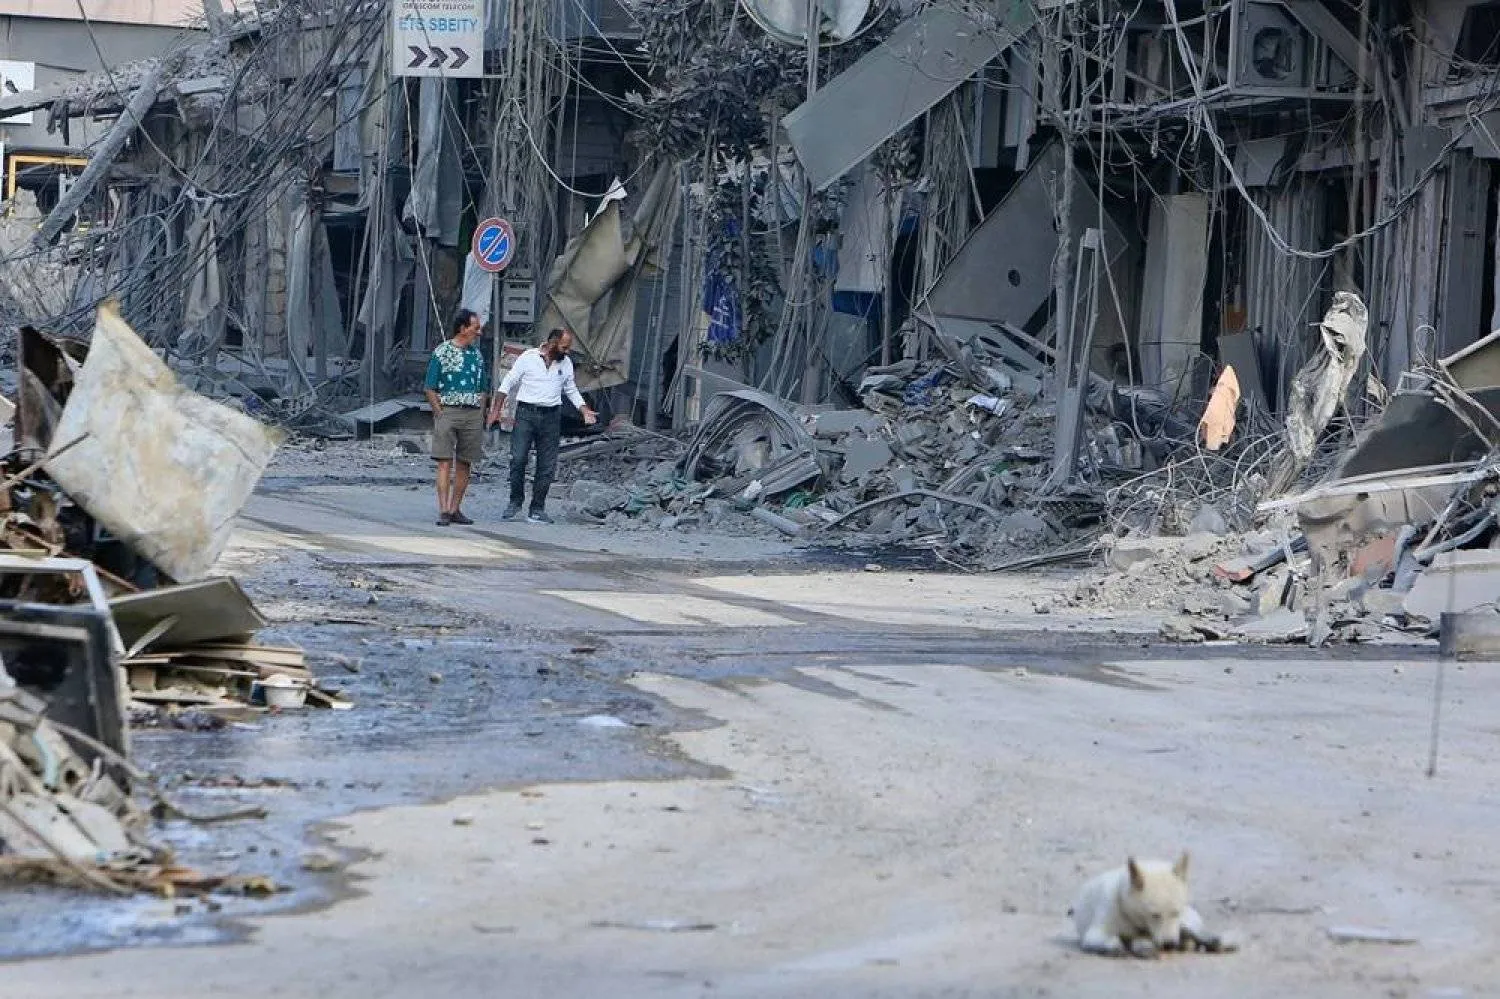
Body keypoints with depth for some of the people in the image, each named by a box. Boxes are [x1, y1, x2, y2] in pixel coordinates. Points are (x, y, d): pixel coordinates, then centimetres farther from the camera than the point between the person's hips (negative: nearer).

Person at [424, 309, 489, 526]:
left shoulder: (477, 354, 14)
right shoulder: (442, 352, -2)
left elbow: (483, 389, 20)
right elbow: (430, 388, -1)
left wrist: (480, 415, 9)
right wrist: (439, 413, -8)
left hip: (473, 414, 5)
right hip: (447, 411, -5)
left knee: (464, 464, 5)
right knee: (445, 463, -9)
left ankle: (455, 509, 13)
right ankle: (443, 511, -12)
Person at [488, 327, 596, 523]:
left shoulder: (566, 363, 10)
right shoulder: (528, 358, -2)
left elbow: (572, 391, 21)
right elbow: (508, 383, 2)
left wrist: (585, 411, 9)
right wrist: (497, 409, -3)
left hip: (551, 417, 3)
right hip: (526, 413, -3)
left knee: (547, 465, 1)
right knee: (518, 459, -10)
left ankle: (537, 509, 8)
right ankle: (515, 502, 6)